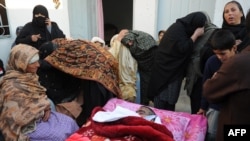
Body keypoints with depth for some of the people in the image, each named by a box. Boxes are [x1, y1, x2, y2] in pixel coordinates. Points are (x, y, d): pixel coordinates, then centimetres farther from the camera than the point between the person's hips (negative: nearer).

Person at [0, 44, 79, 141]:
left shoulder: (29, 76, -1)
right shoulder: (12, 87, -27)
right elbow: (20, 117, -27)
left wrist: (45, 108, -9)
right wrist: (42, 108, -18)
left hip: (40, 114, 8)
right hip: (26, 125, -8)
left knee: (70, 122, -2)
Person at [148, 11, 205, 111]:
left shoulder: (182, 27, 8)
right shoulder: (178, 29, -18)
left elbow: (185, 47, 12)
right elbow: (183, 49, -24)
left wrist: (195, 34, 0)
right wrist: (196, 34, -18)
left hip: (174, 69, 9)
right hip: (167, 68, -9)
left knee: (170, 98, 14)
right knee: (162, 97, 0)